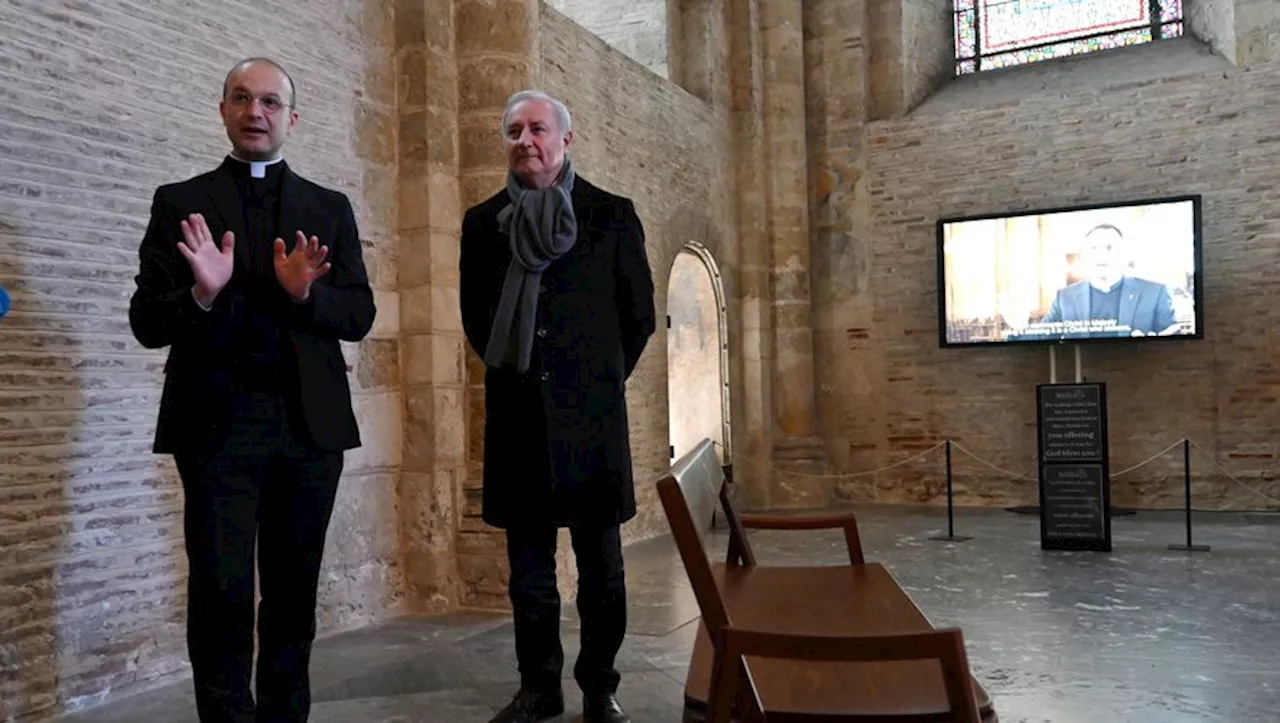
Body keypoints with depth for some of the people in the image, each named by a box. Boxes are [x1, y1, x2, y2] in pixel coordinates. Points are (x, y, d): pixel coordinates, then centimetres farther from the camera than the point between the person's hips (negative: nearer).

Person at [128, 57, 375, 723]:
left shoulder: (330, 210, 12)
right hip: (218, 419, -2)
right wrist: (201, 294, -18)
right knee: (222, 590, -2)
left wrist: (306, 293, -15)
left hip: (308, 420, 2)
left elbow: (359, 316, 5)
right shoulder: (180, 203, 8)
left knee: (294, 588, 9)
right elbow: (147, 323, 2)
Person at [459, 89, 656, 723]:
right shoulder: (483, 221, 8)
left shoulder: (612, 215, 1)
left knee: (601, 569, 5)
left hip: (592, 414, -2)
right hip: (517, 419, 2)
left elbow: (639, 313, 7)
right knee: (529, 569, 10)